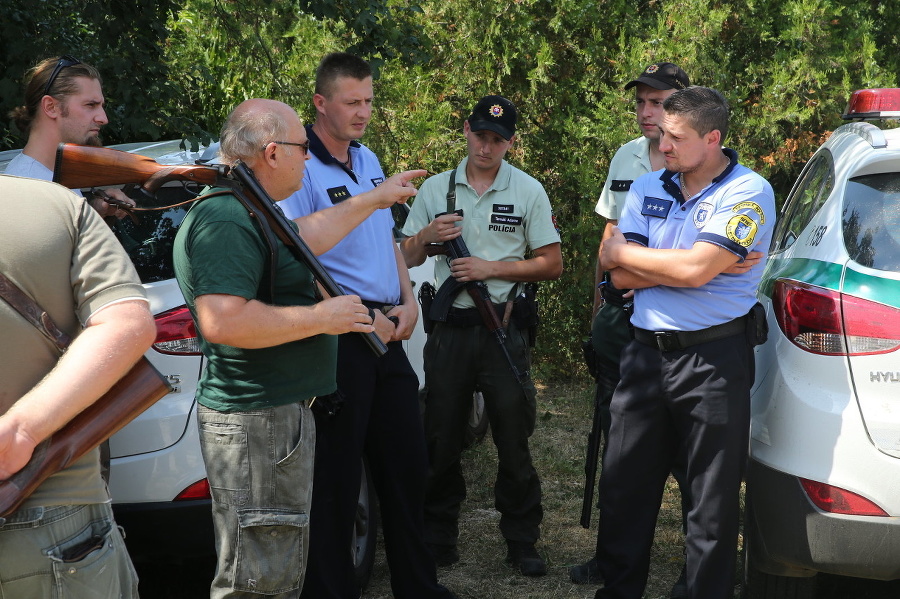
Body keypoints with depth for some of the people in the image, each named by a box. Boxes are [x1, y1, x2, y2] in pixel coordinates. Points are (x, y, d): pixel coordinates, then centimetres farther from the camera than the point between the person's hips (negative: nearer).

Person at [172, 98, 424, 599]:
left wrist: (374, 199, 39)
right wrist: (322, 317, -22)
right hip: (257, 422, -11)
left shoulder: (244, 211, 14)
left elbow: (304, 237, 32)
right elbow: (222, 322, -32)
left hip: (282, 415, 11)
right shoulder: (226, 220, -21)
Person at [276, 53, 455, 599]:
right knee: (337, 476, 2)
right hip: (338, 341, -8)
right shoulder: (301, 169, -13)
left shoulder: (369, 161, 13)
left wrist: (408, 301, 5)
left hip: (388, 334, 8)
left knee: (407, 463, 16)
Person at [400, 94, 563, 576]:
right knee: (441, 437, 7)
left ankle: (522, 541, 13)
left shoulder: (528, 191, 2)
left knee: (513, 437, 1)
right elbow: (406, 259, 12)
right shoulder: (435, 188, 8)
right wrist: (427, 236, -10)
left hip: (503, 327, -2)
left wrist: (491, 269, -12)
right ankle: (438, 539, 20)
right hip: (449, 327, 2)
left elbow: (551, 264, -1)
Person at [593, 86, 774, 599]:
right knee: (624, 485, 12)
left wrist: (622, 252, -6)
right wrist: (695, 264, -12)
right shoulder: (648, 188, 9)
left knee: (714, 502, 5)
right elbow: (621, 276, -1)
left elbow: (695, 269, -21)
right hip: (647, 351, 6)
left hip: (714, 359, -5)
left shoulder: (748, 192, -8)